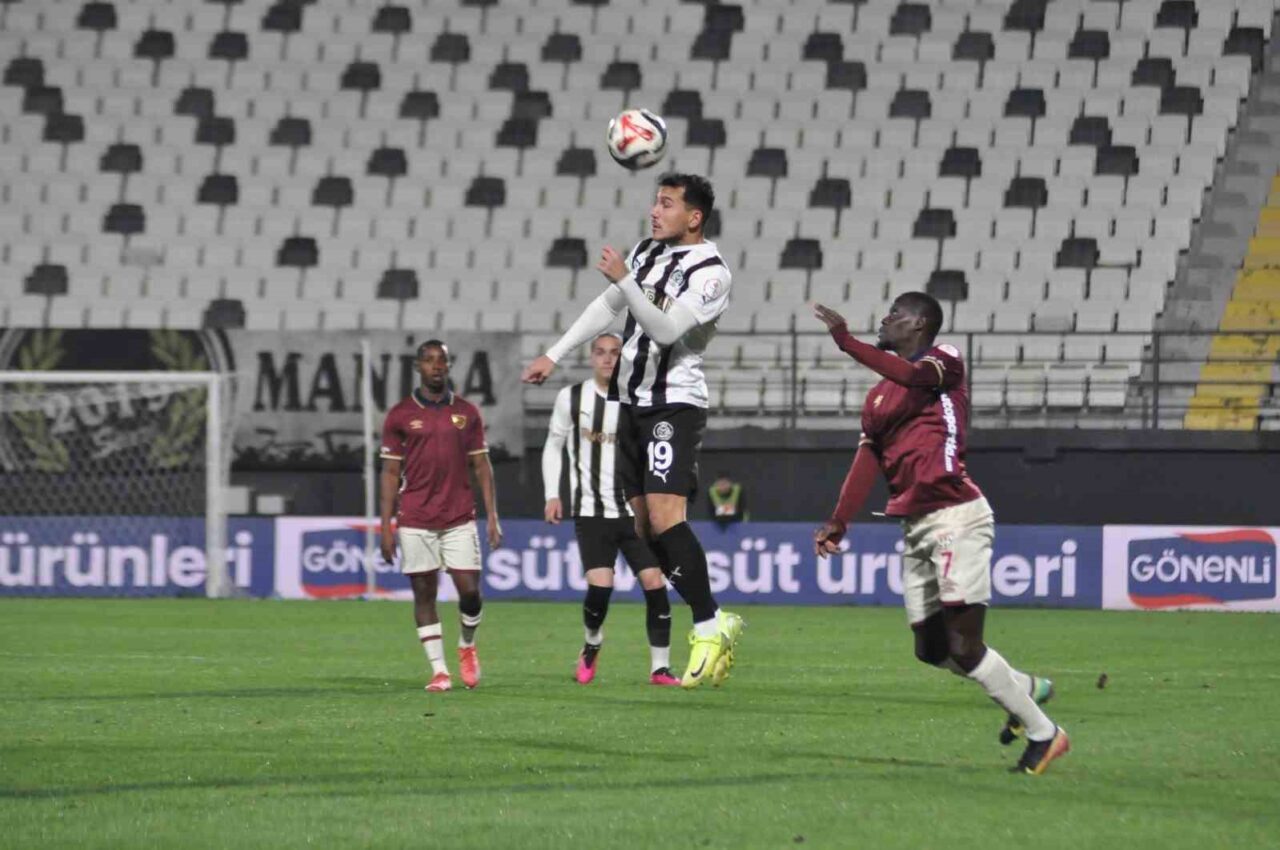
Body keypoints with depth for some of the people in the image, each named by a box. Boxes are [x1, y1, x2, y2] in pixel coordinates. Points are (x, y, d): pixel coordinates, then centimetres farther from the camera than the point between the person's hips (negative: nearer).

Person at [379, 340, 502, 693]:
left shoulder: (466, 413, 8)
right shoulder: (400, 416, 3)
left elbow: (481, 466, 9)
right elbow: (391, 472, 4)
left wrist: (492, 517, 1)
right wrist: (386, 527, 0)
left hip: (459, 518, 1)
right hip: (416, 521, -1)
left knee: (470, 590, -4)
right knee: (424, 593, 1)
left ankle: (467, 647, 24)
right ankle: (439, 670, 6)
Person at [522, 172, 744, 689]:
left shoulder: (710, 273, -12)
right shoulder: (648, 252, 12)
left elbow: (666, 330, -23)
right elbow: (606, 308, 21)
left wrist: (625, 281, -31)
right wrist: (554, 355, 20)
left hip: (675, 404, -8)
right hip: (632, 401, 8)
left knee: (664, 515, -21)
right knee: (642, 525, 4)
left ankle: (710, 625, -16)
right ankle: (713, 627, 8)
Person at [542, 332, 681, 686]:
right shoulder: (572, 398, 1)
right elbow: (554, 447, 11)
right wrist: (553, 494, 3)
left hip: (635, 509, 1)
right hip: (591, 511, -1)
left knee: (654, 582, -9)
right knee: (600, 585, -16)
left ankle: (660, 667, 1)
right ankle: (592, 643, 15)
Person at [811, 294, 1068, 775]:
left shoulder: (944, 362, -3)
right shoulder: (880, 395, 20)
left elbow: (912, 376, -26)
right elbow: (868, 459, 14)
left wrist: (846, 341, -35)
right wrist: (840, 521, 2)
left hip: (955, 516, -9)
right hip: (916, 527, 9)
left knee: (964, 648, -13)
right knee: (931, 650, 11)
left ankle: (1042, 733, -2)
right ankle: (1026, 690, 30)